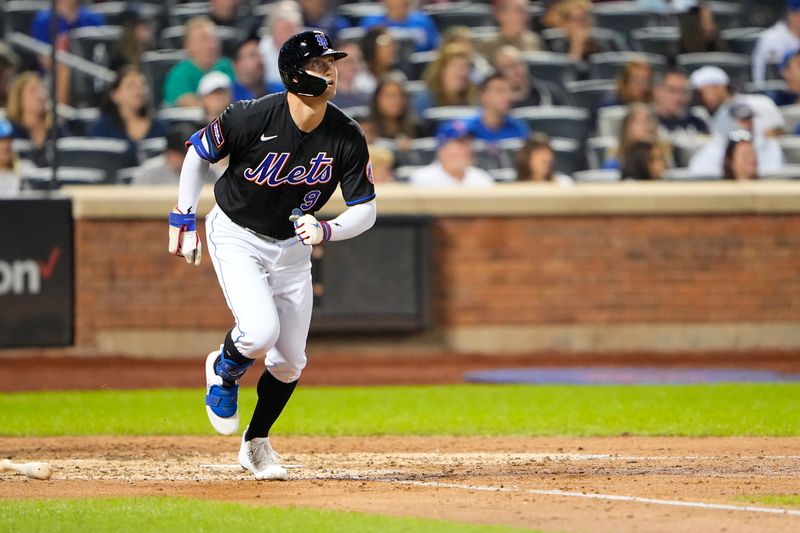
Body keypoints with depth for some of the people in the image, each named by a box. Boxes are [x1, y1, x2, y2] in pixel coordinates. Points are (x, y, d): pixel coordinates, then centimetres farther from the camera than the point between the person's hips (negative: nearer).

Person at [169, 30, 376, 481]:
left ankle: (256, 444, 27)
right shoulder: (253, 118, -24)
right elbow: (199, 152, -7)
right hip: (236, 236, -4)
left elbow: (366, 209, -9)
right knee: (260, 332, -24)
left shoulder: (347, 137, -16)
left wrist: (326, 231, -29)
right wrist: (184, 221, -4)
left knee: (290, 359, 4)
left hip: (292, 245, 4)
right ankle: (224, 370, 12)